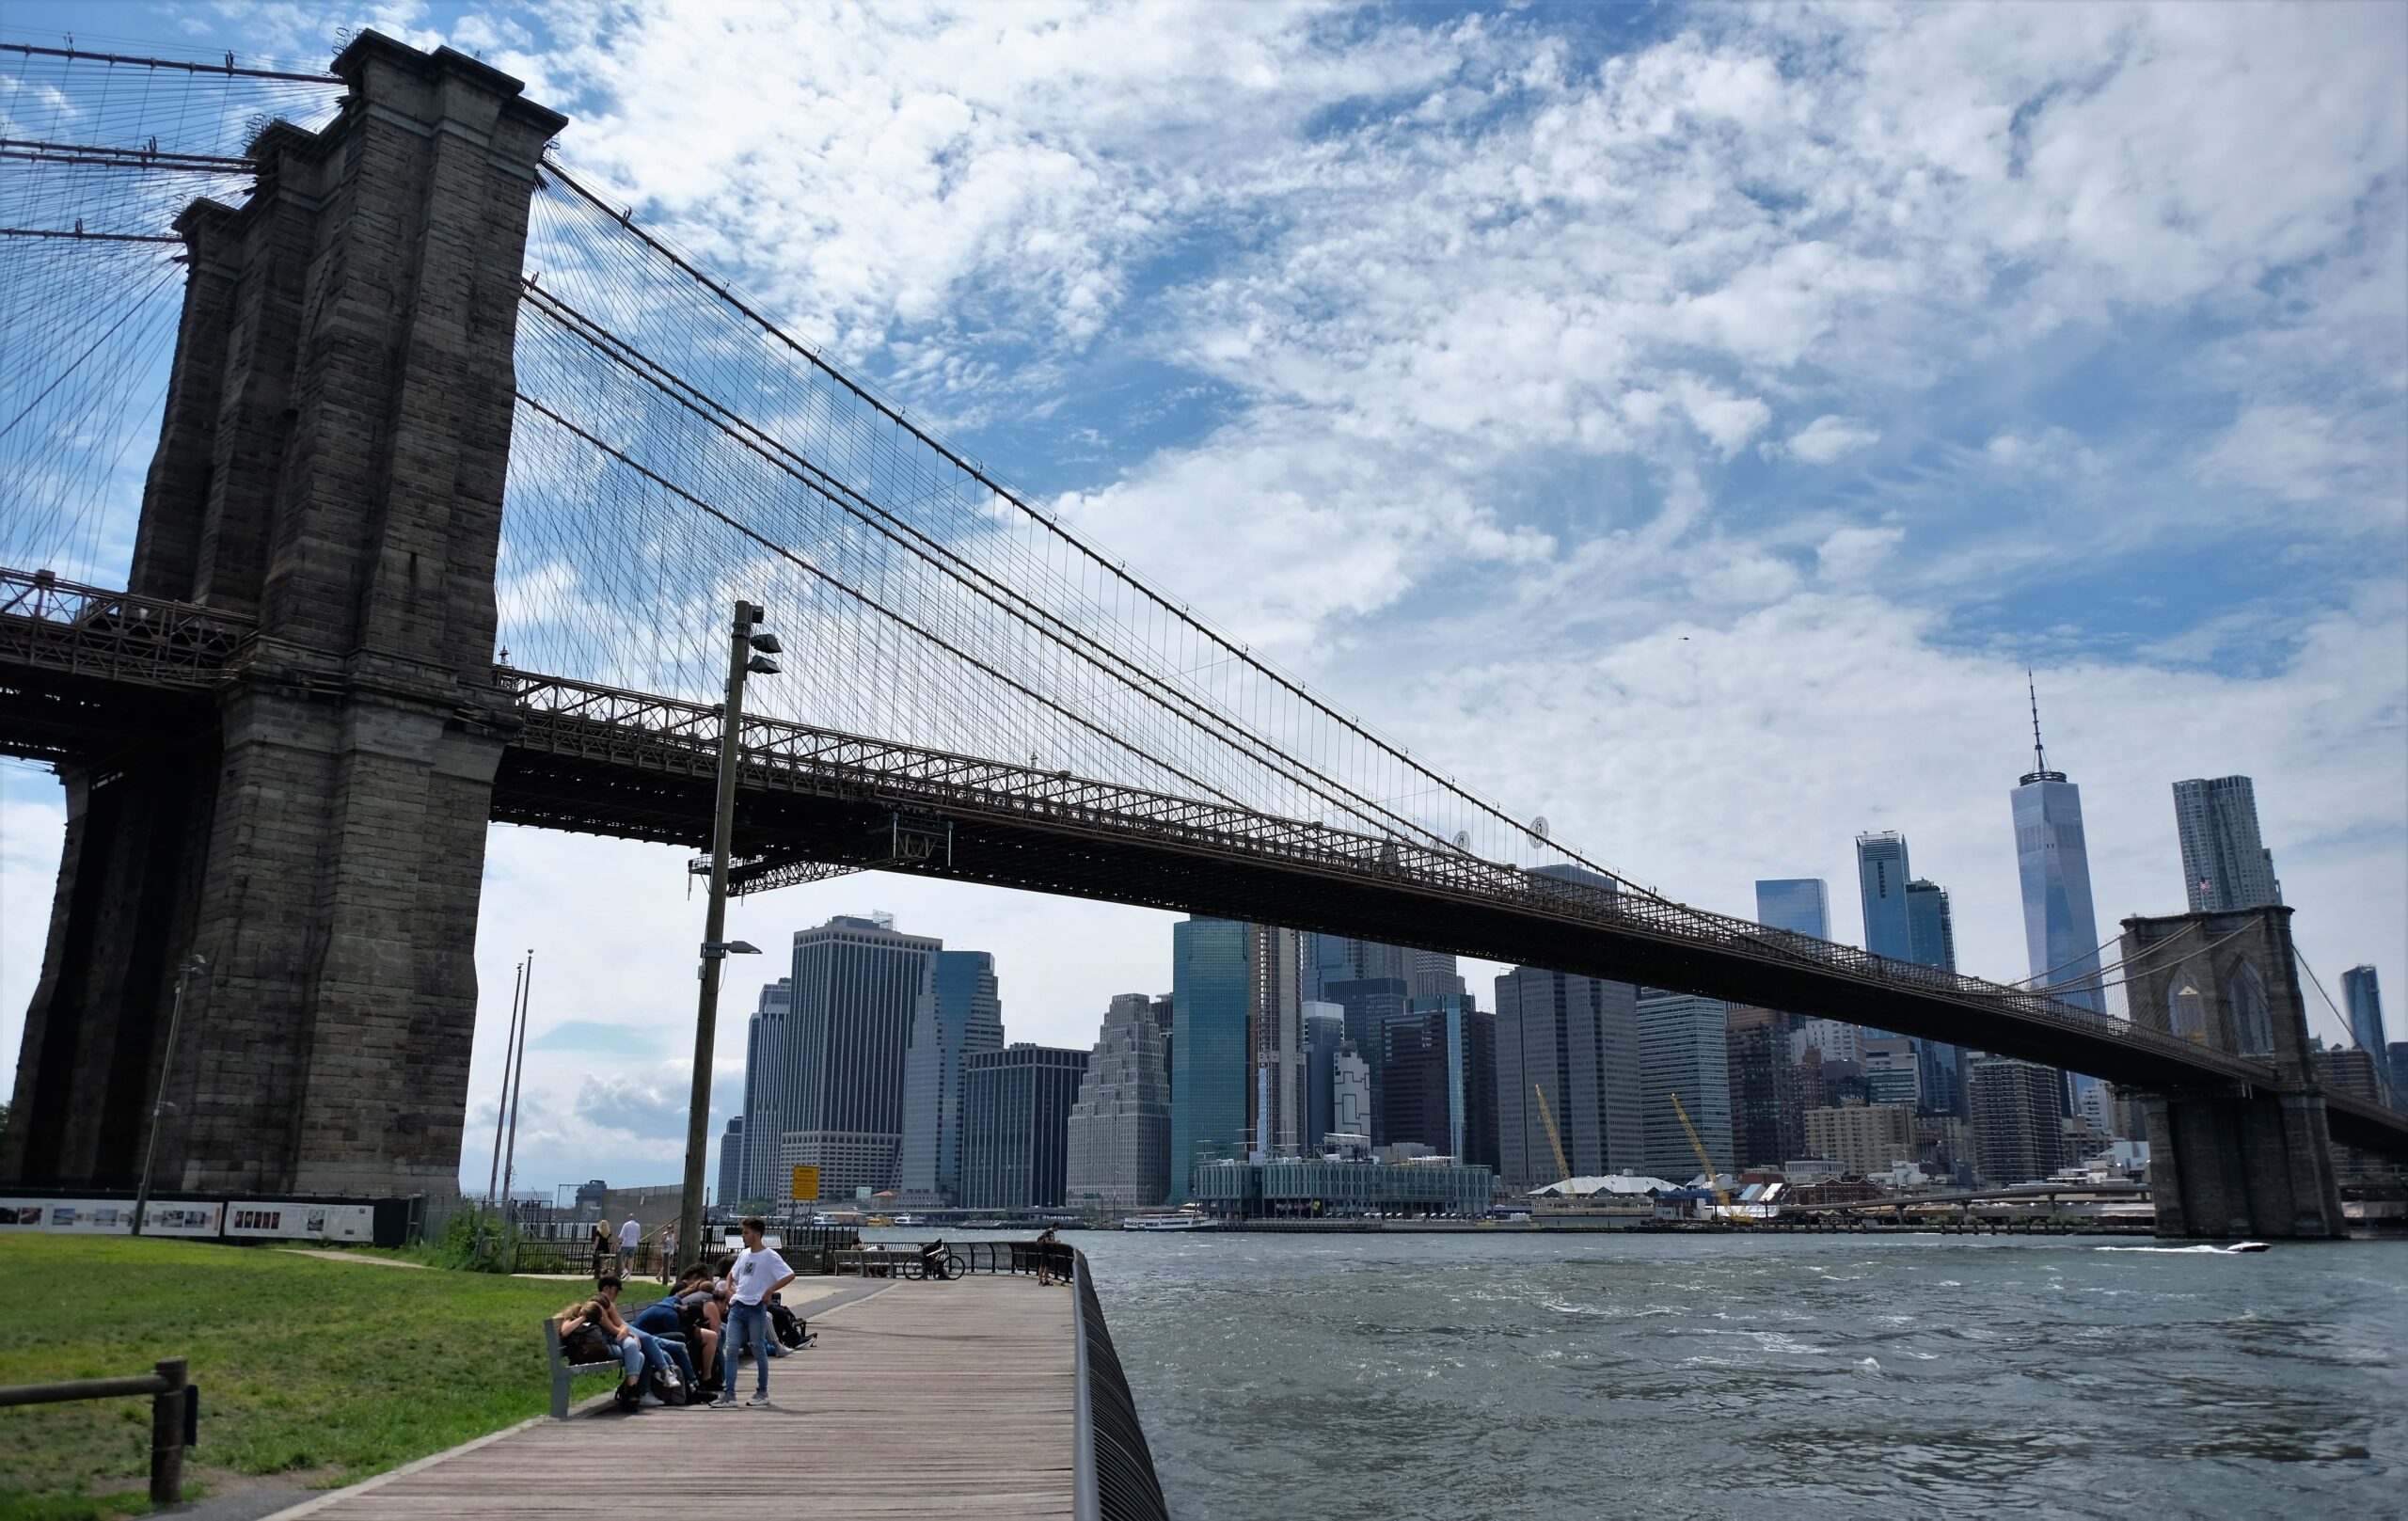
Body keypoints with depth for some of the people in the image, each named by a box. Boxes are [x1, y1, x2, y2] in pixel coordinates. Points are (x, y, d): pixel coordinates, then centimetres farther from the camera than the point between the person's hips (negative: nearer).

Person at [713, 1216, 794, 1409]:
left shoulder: (769, 1256, -8)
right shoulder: (743, 1254, 13)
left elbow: (790, 1275, -15)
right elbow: (731, 1274, 29)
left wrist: (769, 1291, -17)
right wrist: (728, 1289, 10)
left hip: (756, 1308, -6)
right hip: (737, 1307, 6)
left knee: (759, 1350, 3)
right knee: (730, 1349, -1)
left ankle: (762, 1393, 14)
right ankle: (728, 1394, -1)